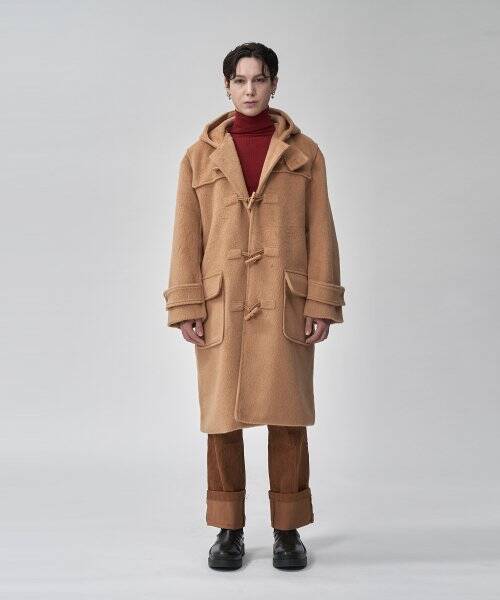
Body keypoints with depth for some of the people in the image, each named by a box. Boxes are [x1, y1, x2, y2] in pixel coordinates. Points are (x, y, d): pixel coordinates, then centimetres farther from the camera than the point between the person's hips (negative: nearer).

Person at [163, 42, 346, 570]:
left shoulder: (304, 153, 6)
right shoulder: (200, 156, 7)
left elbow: (320, 233, 3)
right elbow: (187, 237, 4)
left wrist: (322, 303, -4)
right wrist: (185, 306, -4)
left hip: (286, 305, 0)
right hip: (222, 305, 1)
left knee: (287, 417, 4)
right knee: (223, 417, 5)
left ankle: (288, 528, 18)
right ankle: (229, 529, 19)